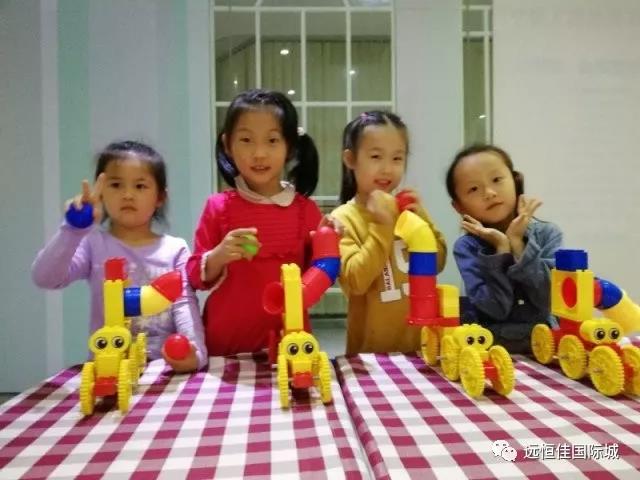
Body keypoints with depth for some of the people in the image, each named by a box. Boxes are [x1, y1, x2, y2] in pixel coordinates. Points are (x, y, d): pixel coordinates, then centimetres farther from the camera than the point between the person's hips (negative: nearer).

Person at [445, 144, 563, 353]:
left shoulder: (547, 233, -1)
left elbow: (550, 299, -11)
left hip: (542, 340, 1)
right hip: (487, 344, -1)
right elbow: (496, 309, -14)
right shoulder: (467, 247, -5)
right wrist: (501, 248, -17)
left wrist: (517, 244, -13)